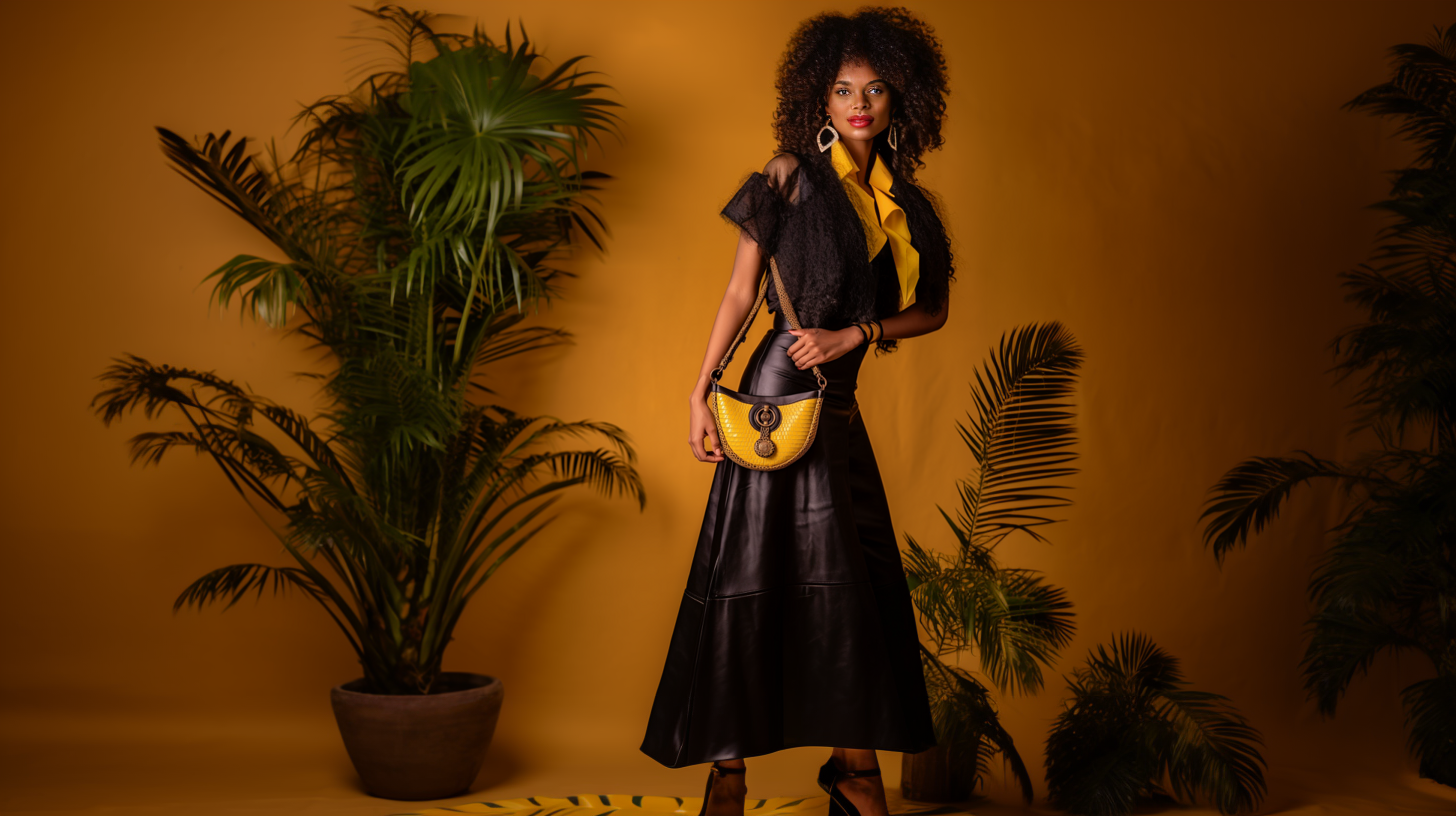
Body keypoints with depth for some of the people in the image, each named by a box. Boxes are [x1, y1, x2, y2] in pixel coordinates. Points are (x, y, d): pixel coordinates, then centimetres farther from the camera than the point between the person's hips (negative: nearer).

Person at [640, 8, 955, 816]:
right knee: (752, 573, -3)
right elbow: (740, 291, -2)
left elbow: (932, 310, 12)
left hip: (838, 407, 5)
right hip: (777, 399, -5)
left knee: (855, 584, 6)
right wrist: (701, 392, -7)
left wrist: (854, 335, -5)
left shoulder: (906, 201, 11)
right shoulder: (792, 174, -2)